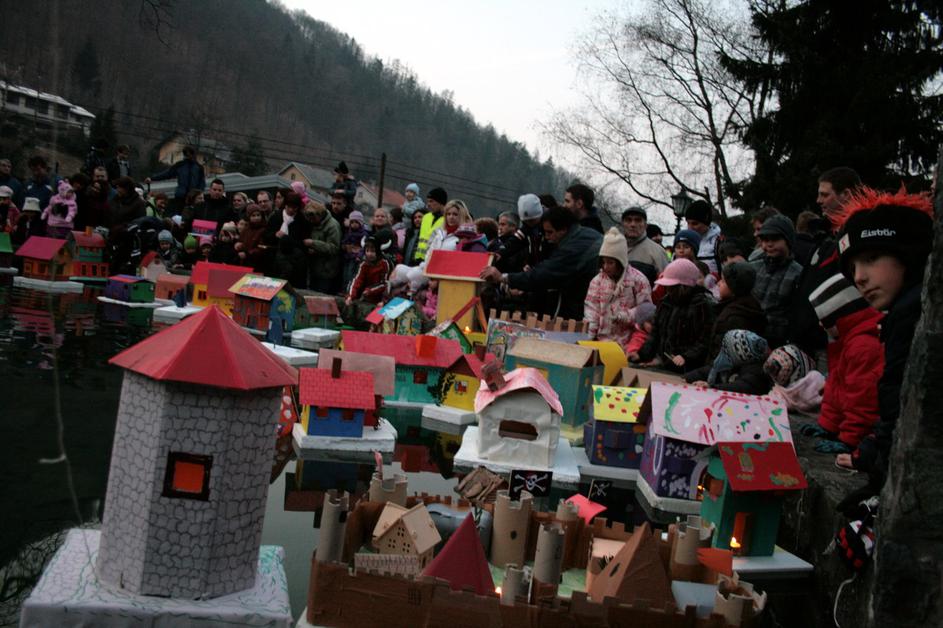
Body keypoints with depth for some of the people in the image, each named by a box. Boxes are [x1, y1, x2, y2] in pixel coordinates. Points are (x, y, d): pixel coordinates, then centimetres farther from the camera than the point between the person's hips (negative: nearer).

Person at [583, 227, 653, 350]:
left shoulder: (638, 280, -2)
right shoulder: (598, 280, 8)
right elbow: (591, 306, 2)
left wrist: (624, 316, -19)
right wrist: (589, 334, -9)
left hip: (626, 341, -3)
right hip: (601, 339, 3)